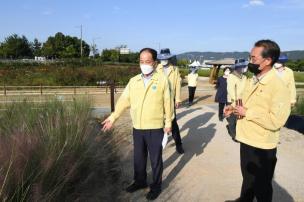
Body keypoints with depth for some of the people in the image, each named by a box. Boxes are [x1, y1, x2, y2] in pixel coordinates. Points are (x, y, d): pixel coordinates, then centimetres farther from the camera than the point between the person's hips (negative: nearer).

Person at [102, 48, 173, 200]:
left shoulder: (162, 80, -7)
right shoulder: (133, 81, 4)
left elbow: (167, 102, -4)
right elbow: (124, 100, 4)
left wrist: (168, 122, -2)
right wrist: (113, 117, 0)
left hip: (155, 128, -4)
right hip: (137, 128, 4)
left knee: (155, 159, 11)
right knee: (138, 157, 19)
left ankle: (156, 186, 31)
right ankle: (140, 181, 41)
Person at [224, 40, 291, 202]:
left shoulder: (278, 87, -21)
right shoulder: (251, 81, 5)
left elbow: (275, 122, -28)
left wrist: (246, 113, -23)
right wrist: (234, 109, -1)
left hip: (262, 148, -8)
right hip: (246, 140, 8)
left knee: (261, 186, 15)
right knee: (247, 177, 28)